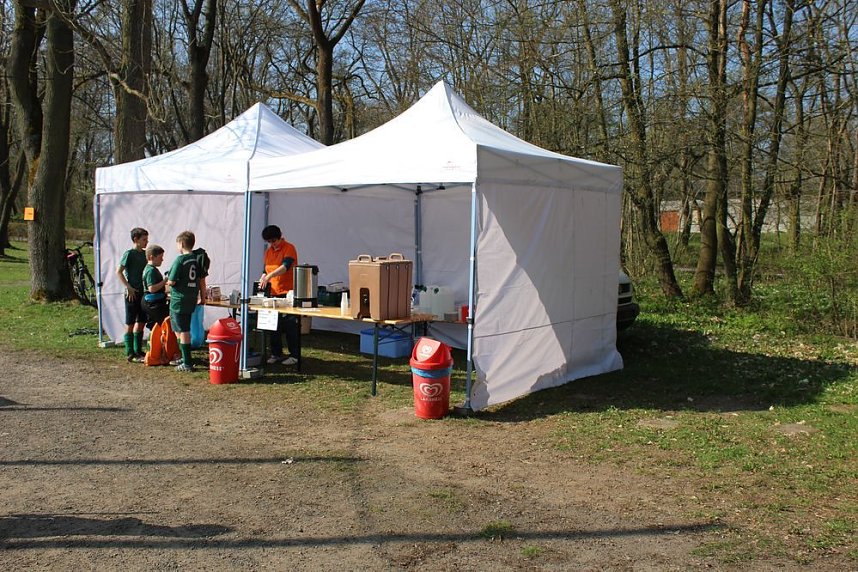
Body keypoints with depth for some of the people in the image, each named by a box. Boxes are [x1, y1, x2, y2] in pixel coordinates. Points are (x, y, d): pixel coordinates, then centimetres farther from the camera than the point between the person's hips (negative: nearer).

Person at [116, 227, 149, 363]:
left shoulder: (145, 254, 10)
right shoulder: (129, 254, -10)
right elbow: (119, 271, -13)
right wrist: (128, 287, -17)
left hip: (143, 293, 7)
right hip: (132, 294, -7)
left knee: (141, 323, 12)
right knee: (130, 324, 0)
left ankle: (138, 351, 22)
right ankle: (130, 354, 4)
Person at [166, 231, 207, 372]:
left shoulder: (180, 260, -14)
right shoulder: (197, 259, 6)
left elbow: (172, 281, -14)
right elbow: (202, 280, 10)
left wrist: (166, 281, 8)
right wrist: (203, 298, 18)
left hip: (179, 300, -7)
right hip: (191, 300, 7)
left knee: (183, 331, -3)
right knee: (181, 330, 21)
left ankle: (187, 363, -1)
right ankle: (184, 358, 29)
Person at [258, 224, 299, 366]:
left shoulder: (289, 248, -7)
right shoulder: (268, 251, 15)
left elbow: (285, 266, -23)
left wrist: (269, 276, -33)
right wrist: (262, 281, 4)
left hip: (288, 292, -7)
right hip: (273, 294, 7)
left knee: (291, 326, -3)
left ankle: (295, 355, 3)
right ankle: (276, 354, 17)